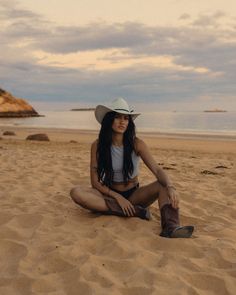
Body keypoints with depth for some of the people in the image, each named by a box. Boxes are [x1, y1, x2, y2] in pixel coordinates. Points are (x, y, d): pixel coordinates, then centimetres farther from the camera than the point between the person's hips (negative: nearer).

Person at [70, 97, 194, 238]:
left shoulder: (137, 144, -8)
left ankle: (171, 227, -48)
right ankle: (136, 211, -31)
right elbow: (95, 182, -8)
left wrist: (171, 188, -38)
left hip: (134, 194, 1)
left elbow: (157, 170, -17)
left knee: (163, 185, -24)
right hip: (110, 195, 0)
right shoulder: (97, 146, -8)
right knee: (77, 192, -29)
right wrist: (118, 197, -22)